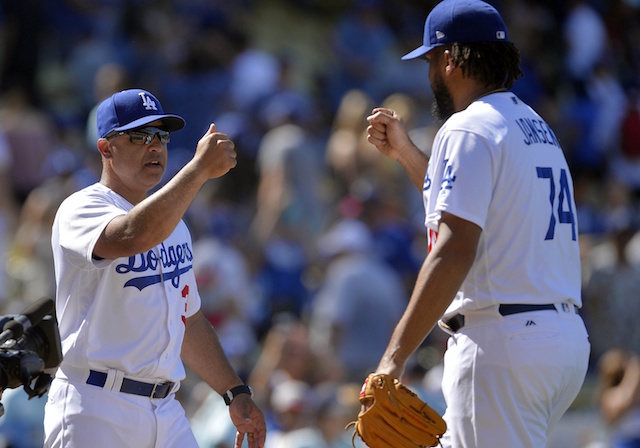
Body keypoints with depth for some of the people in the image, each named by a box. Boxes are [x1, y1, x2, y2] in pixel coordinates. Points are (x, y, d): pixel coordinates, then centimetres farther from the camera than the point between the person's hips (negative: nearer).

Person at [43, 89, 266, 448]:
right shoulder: (81, 210, -8)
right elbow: (133, 237, -31)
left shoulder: (173, 225, 19)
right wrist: (200, 168, -30)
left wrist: (235, 392, 19)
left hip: (167, 412, 7)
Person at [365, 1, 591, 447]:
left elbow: (454, 251, -20)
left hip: (501, 342, -9)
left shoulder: (468, 129, -9)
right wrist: (404, 151, 39)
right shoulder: (538, 129, 20)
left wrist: (394, 357, -23)